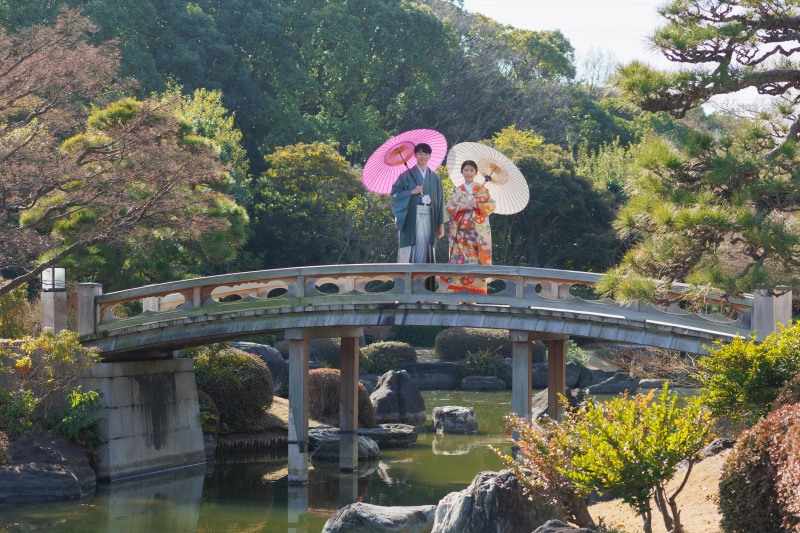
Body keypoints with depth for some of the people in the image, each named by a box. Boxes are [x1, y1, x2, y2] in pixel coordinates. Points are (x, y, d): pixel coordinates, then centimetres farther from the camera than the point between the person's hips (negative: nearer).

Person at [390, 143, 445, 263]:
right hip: (411, 218, -3)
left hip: (429, 219, 3)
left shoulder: (435, 178, 12)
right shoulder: (407, 176, 4)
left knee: (425, 252, 0)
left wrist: (441, 224, 7)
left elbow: (440, 202, 11)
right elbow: (394, 194, 0)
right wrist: (412, 192, -10)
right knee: (409, 252, -7)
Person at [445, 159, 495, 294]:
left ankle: (475, 289, -9)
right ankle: (459, 287, -6)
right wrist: (461, 207, -10)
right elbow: (449, 208, 7)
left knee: (475, 257, -9)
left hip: (478, 230, -2)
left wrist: (477, 204, -12)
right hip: (461, 230, 2)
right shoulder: (457, 191, 14)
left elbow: (491, 206, 1)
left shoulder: (482, 190, 8)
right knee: (460, 258, -6)